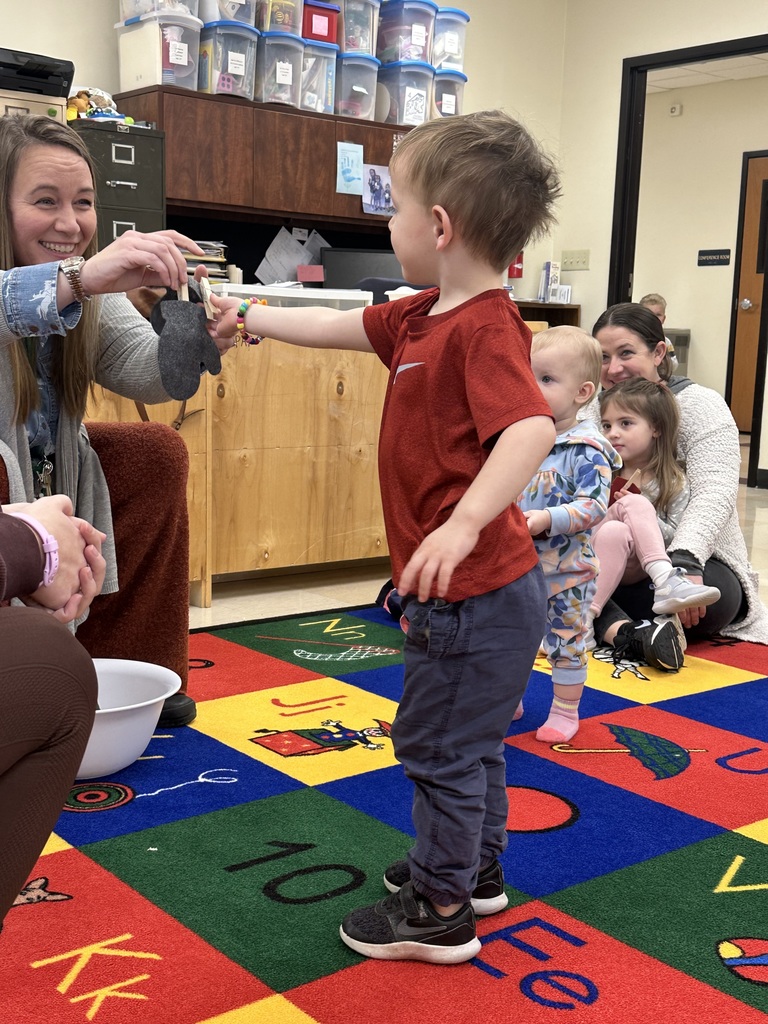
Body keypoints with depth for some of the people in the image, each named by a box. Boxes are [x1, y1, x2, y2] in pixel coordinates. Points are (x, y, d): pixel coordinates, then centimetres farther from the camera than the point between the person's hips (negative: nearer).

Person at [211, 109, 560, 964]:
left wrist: (462, 525, -45)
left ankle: (440, 913, 21)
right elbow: (340, 328, 20)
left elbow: (532, 426, -36)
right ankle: (477, 866, 43)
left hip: (476, 593, -10)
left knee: (437, 743, 4)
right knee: (468, 738, 24)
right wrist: (251, 318, 25)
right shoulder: (422, 317, 8)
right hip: (472, 586, 10)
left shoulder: (484, 328, -23)